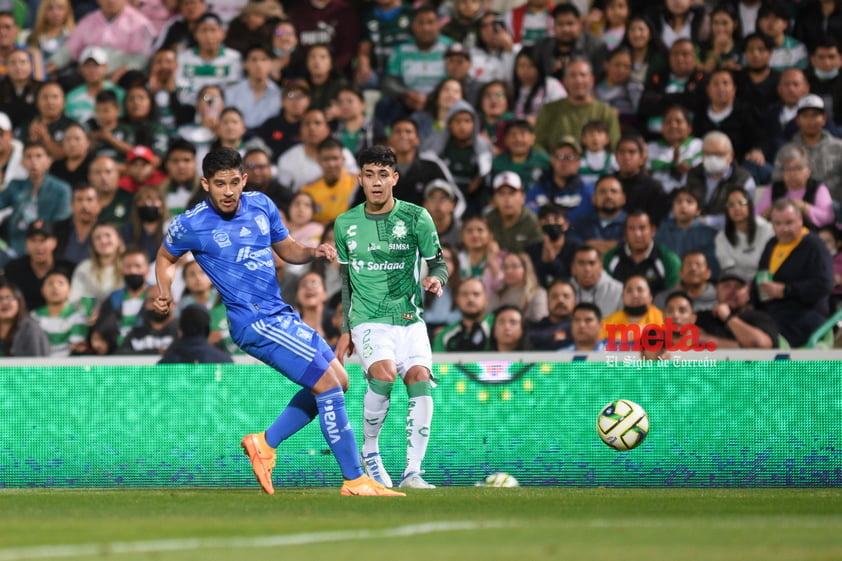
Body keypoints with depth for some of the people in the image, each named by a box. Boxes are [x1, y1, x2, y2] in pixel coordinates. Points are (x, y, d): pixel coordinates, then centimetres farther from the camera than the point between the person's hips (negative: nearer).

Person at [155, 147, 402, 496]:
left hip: (281, 314, 8)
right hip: (254, 321, -8)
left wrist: (313, 253, -2)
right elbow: (165, 258, 11)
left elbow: (287, 250, 19)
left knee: (338, 380, 10)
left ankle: (265, 443, 14)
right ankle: (355, 481, -10)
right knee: (327, 384, -14)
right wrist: (165, 296, -6)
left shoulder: (261, 205, 6)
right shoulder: (191, 225, -8)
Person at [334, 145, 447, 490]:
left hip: (410, 319, 1)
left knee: (420, 381, -20)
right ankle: (369, 449, -4)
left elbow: (438, 263, 6)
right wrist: (346, 330, 16)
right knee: (383, 373, -27)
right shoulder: (346, 224, 7)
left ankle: (412, 472, -14)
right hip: (368, 320, -1)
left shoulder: (416, 217, 1)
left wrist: (436, 279, -18)